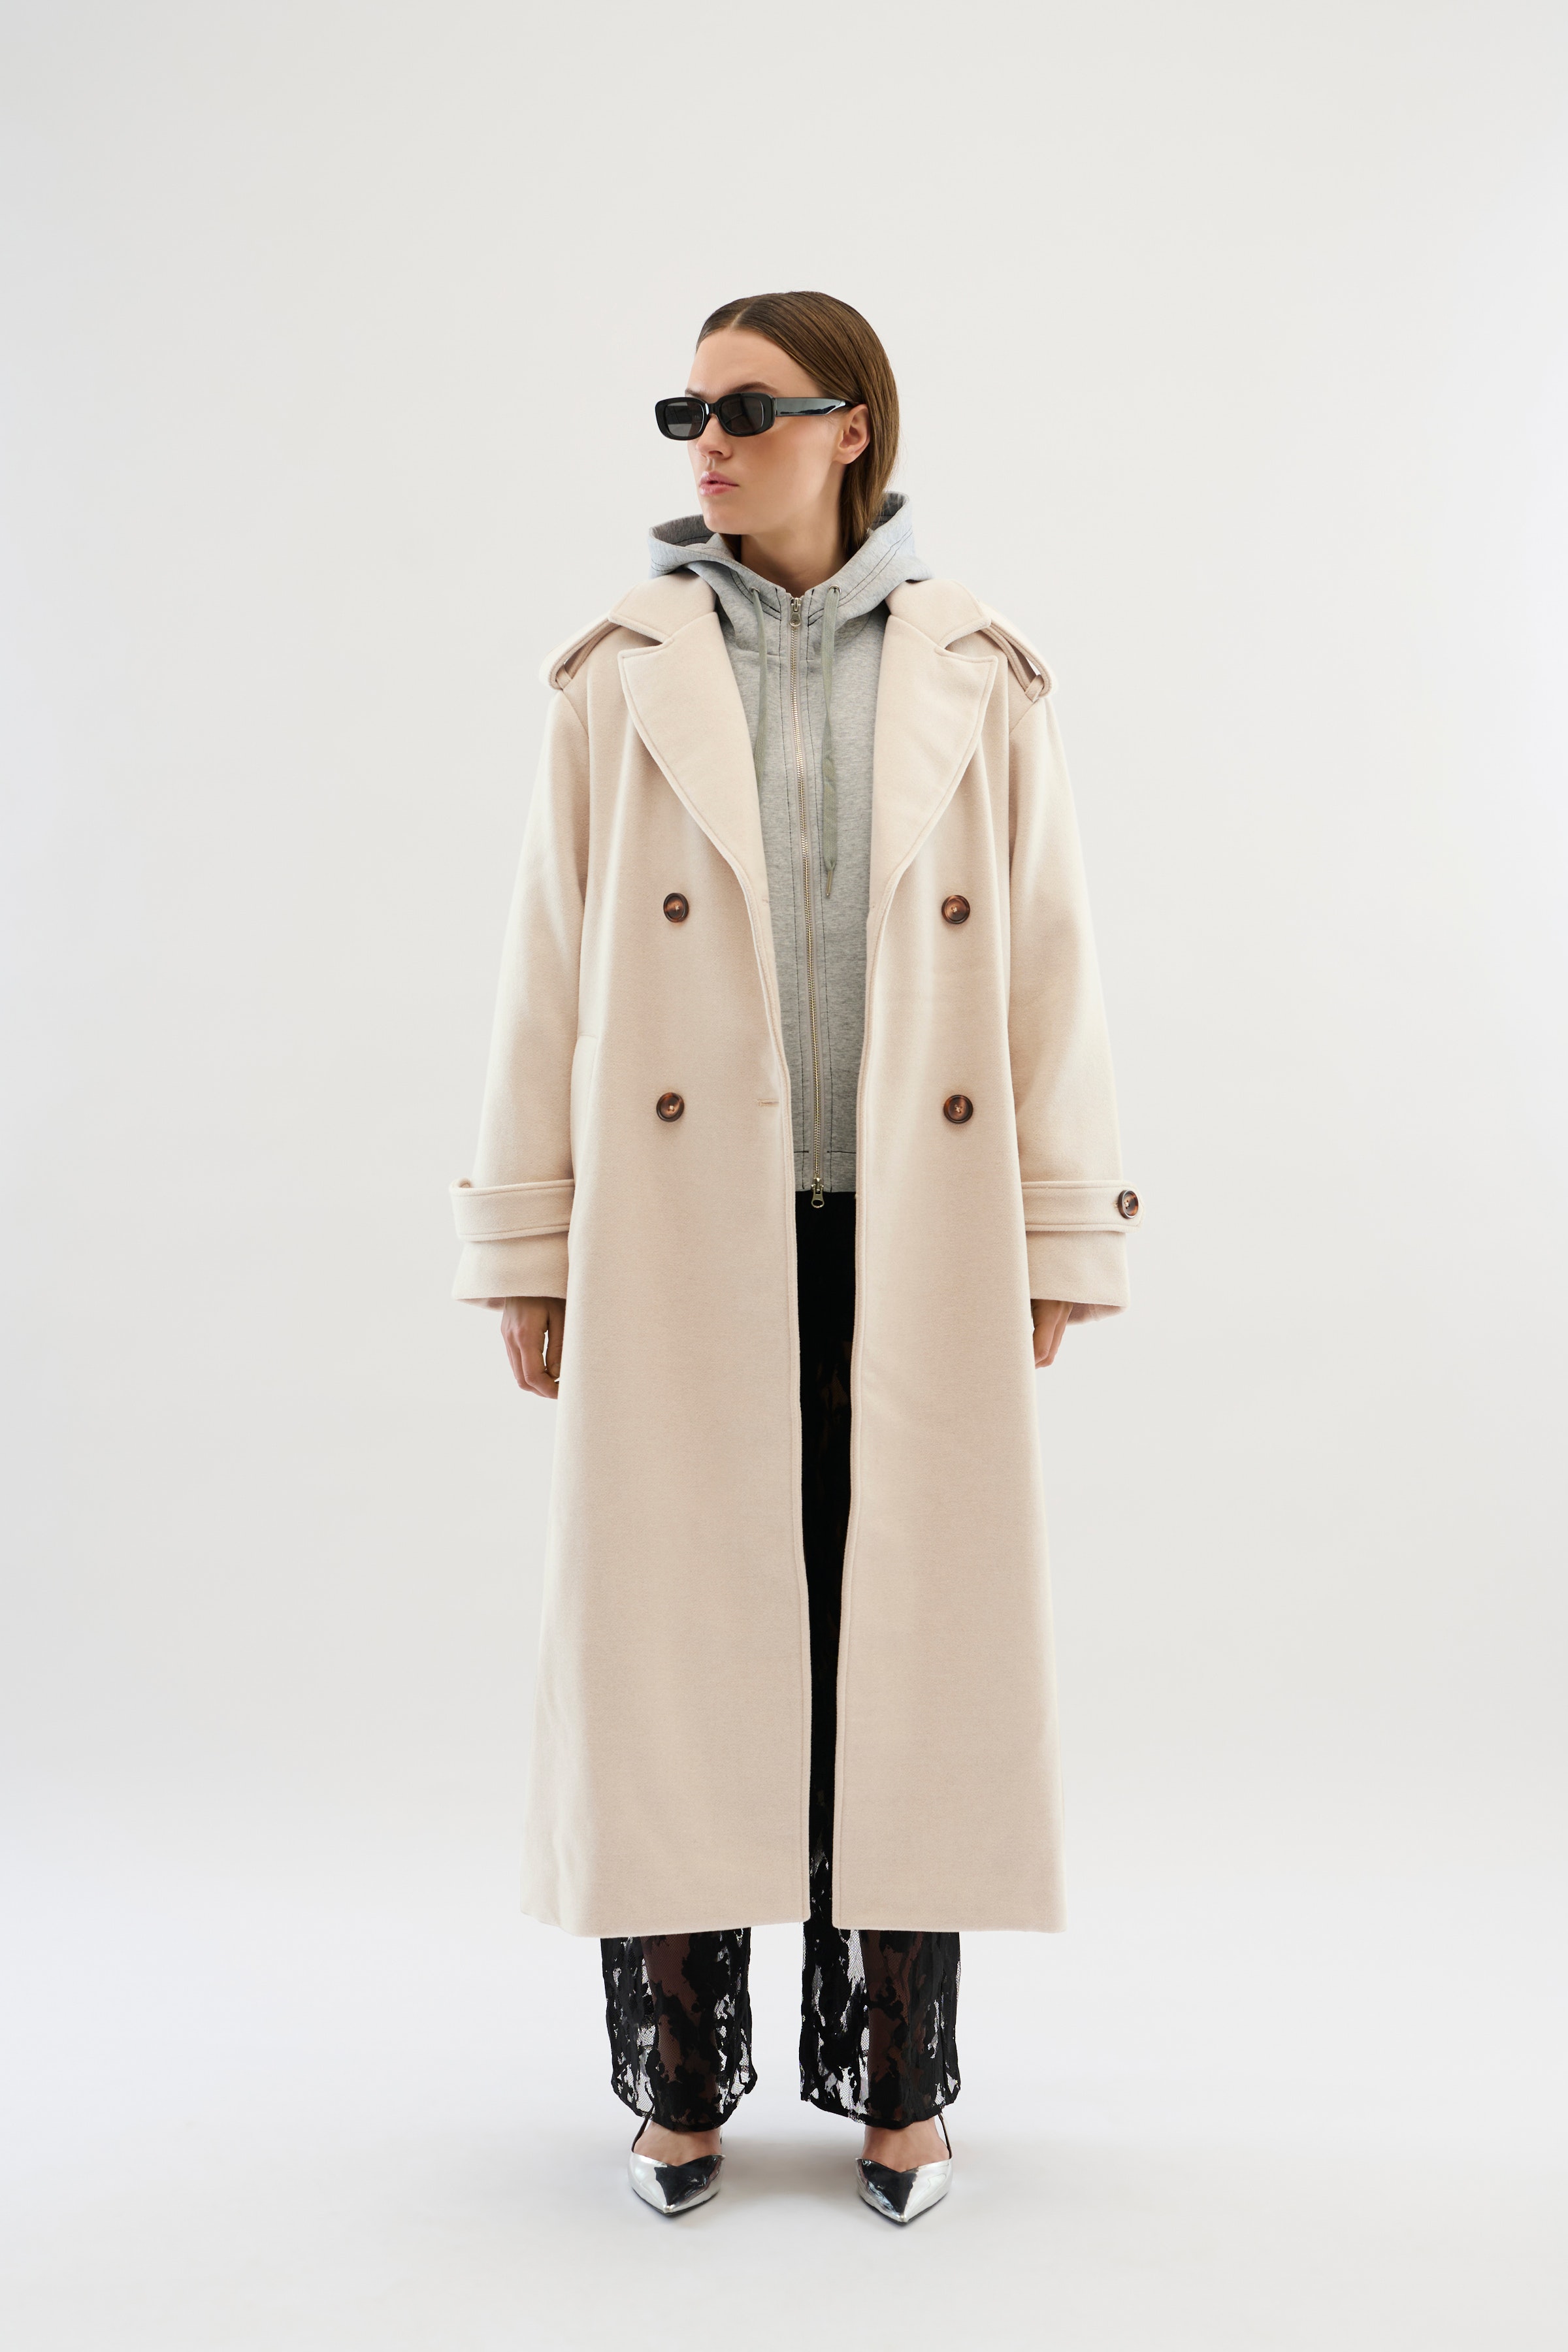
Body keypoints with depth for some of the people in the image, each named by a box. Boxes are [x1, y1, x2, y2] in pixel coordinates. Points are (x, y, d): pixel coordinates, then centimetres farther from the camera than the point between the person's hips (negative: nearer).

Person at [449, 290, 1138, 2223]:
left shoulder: (975, 677, 6)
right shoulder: (624, 676, 5)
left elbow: (1045, 960, 5)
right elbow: (550, 962, 3)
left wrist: (1056, 1242, 2)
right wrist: (526, 1252, 1)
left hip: (914, 1243, 1)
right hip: (685, 1244, 0)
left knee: (910, 1635, 6)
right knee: (674, 1633, 5)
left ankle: (897, 2083, 23)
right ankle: (680, 2083, 22)